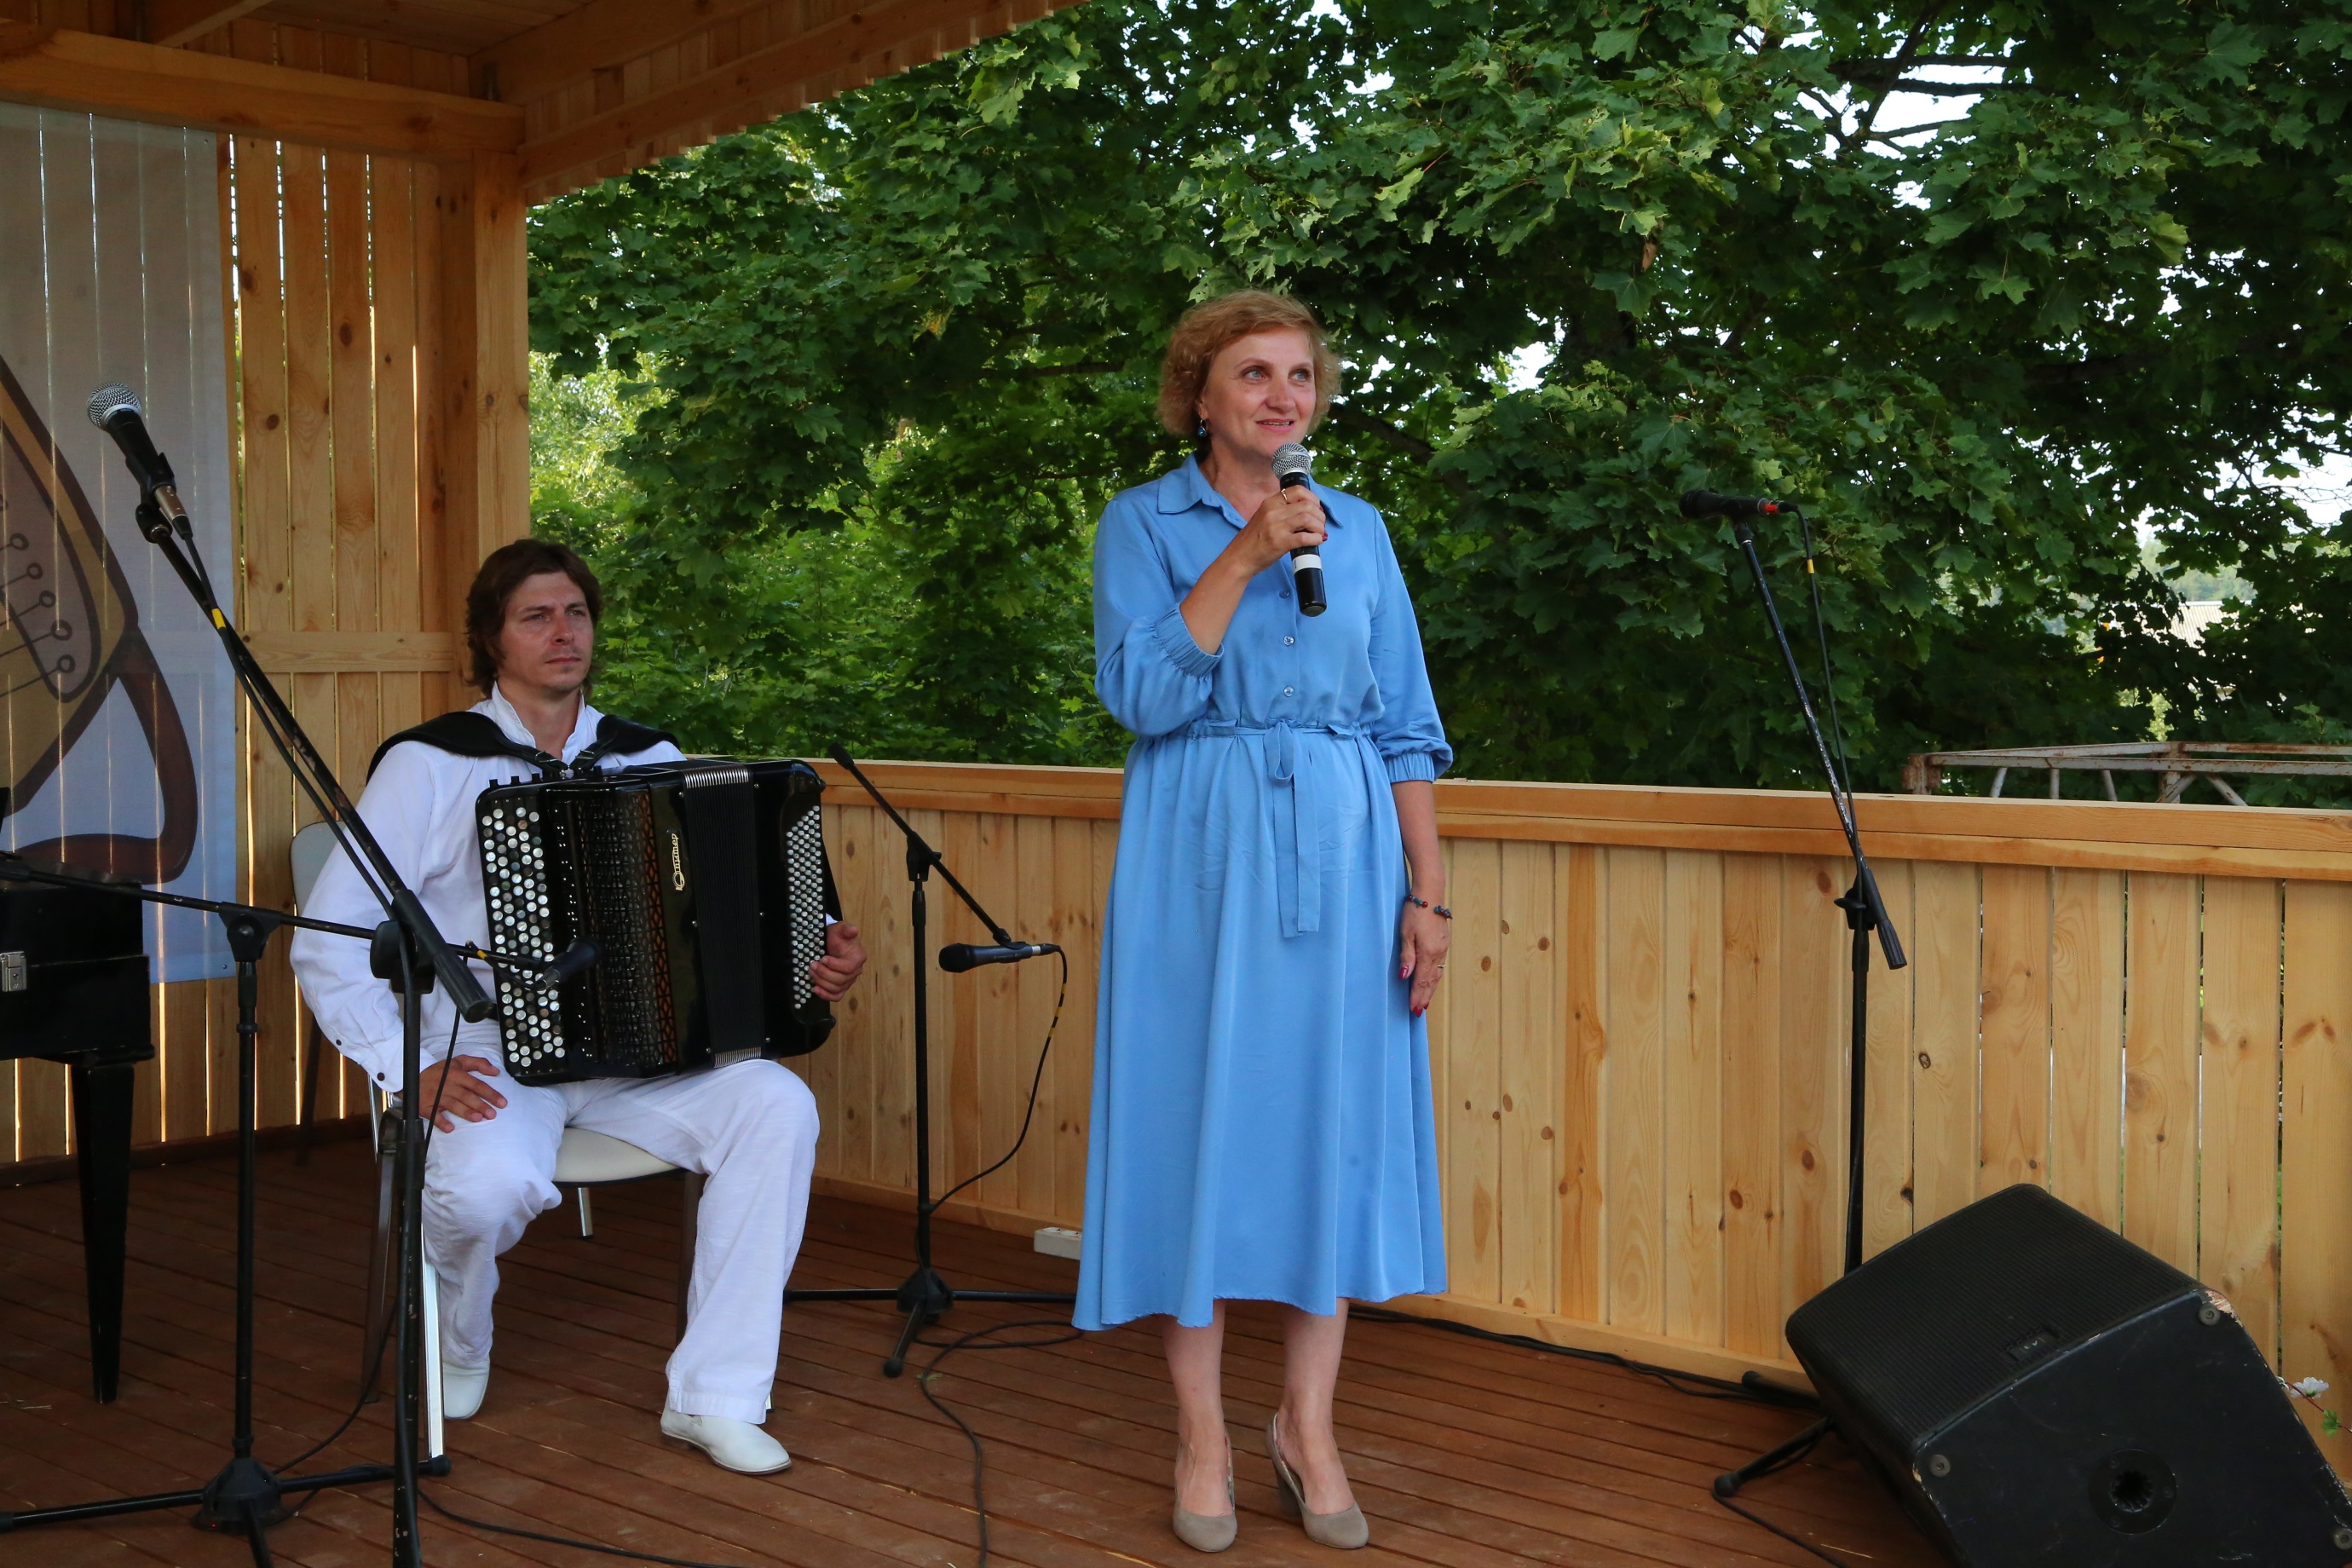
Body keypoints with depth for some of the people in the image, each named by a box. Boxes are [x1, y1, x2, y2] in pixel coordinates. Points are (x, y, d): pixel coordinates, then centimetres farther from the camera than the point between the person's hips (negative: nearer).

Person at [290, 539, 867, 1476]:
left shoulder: (648, 758, 11)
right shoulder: (430, 765, -2)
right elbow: (328, 941, -5)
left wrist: (813, 963, -7)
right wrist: (406, 1072, -17)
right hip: (485, 1048, -3)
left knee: (777, 1107, -23)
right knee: (493, 1183, -35)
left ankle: (715, 1396, -13)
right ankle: (455, 1349, 4)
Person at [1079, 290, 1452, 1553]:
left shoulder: (1359, 531, 12)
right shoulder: (1143, 523, 4)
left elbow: (1406, 727, 10)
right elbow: (1144, 695, -11)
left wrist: (1426, 893, 3)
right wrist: (1244, 558, -16)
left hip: (1342, 857, 3)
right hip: (1200, 860, -3)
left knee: (1335, 1119, 4)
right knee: (1198, 1116, 0)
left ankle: (1307, 1424, 17)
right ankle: (1202, 1434, 13)